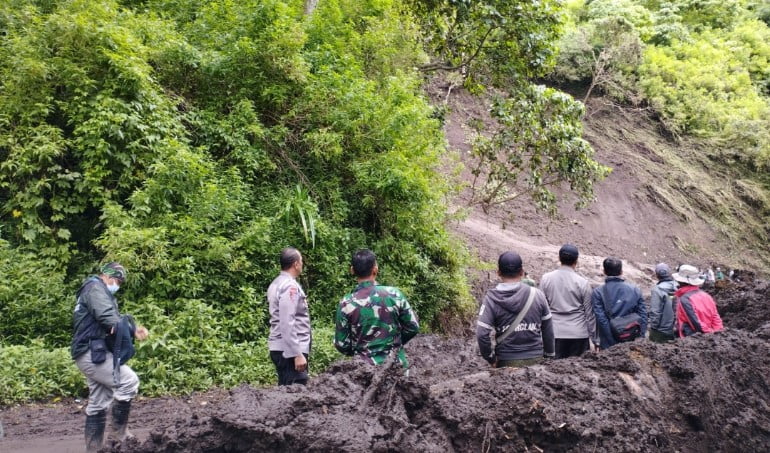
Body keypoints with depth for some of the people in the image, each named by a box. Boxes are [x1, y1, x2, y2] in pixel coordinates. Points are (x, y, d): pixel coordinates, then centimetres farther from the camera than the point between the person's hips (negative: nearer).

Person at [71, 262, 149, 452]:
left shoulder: (101, 292, 27)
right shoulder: (95, 287, -6)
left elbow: (113, 320, 19)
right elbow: (108, 317, -22)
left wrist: (134, 329, 1)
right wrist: (132, 329, -12)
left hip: (91, 353, 11)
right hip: (91, 352, -11)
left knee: (98, 403, 11)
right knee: (128, 380, -16)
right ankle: (119, 430, -7)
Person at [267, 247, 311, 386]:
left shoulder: (277, 283, 14)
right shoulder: (290, 286, -15)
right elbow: (287, 324, -22)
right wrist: (297, 354, -23)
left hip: (280, 348, 10)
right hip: (289, 350, -10)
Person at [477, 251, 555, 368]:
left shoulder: (491, 298, -9)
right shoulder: (537, 295, -3)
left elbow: (482, 334, -14)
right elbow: (548, 330, 3)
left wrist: (491, 359, -2)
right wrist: (550, 355, 14)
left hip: (507, 362, -1)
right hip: (536, 359, 2)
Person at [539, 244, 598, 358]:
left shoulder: (545, 279, 0)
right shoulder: (582, 282, -5)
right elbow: (589, 313, 1)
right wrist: (595, 339, 9)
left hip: (555, 333, 2)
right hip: (579, 333, -1)